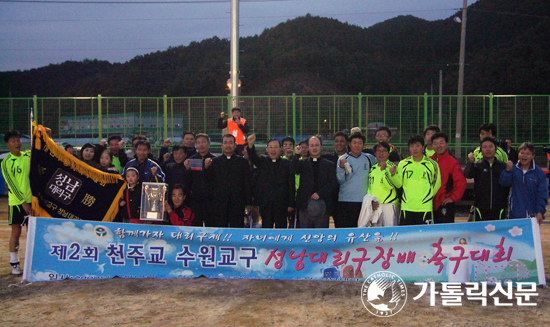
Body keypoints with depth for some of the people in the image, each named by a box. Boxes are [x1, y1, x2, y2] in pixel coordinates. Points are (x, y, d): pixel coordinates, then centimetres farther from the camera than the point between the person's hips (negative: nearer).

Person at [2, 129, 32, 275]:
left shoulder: (28, 155, 5)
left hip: (31, 199, 4)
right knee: (16, 231, 0)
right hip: (16, 201, -3)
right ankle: (14, 262, 8)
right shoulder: (6, 162, -6)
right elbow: (11, 184, -9)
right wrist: (23, 202, -14)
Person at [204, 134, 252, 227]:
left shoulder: (243, 162, 9)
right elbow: (208, 181, 6)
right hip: (219, 205, 0)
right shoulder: (214, 161, 10)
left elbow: (247, 184, 7)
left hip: (237, 205, 0)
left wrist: (248, 203, 3)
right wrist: (206, 168, -11)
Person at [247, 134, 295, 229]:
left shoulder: (287, 164, 5)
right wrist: (250, 145, -36)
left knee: (281, 227, 5)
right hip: (265, 202, 1)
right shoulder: (262, 161, 9)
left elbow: (291, 185, 2)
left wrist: (291, 204, -3)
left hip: (281, 203, -1)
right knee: (266, 227, 5)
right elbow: (253, 157, -15)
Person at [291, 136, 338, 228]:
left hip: (322, 204, 0)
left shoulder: (329, 164, 10)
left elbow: (333, 183, 1)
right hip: (305, 204, 1)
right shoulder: (303, 162, 12)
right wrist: (297, 155, -17)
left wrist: (319, 194, -10)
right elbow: (294, 170, -7)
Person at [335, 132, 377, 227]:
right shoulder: (343, 159, 0)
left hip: (364, 201, 3)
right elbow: (340, 181, -6)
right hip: (345, 201, -3)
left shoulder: (369, 158, 8)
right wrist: (341, 168, -21)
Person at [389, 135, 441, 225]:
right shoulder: (403, 164, 6)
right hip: (406, 207, 2)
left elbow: (437, 184, 13)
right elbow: (398, 184, 7)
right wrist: (393, 174, -10)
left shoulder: (431, 164, 2)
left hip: (425, 208, -2)